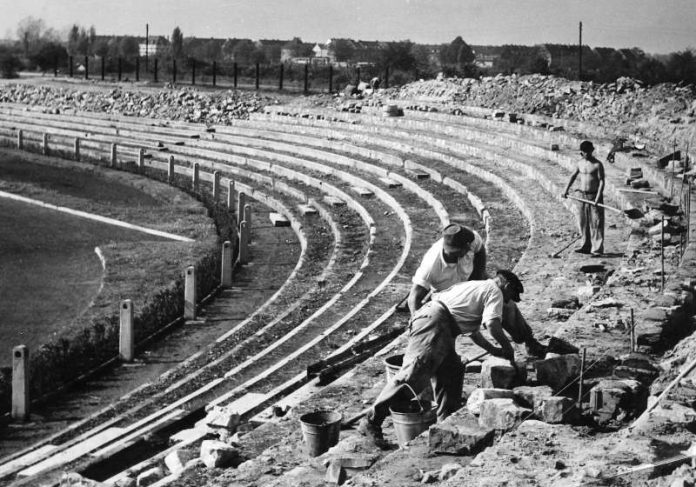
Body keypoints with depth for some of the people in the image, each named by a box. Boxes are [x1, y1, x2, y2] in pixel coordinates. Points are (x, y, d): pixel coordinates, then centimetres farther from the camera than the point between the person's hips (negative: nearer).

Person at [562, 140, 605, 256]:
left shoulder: (597, 165, -10)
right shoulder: (581, 163, 8)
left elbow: (601, 181, -13)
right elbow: (573, 176, 20)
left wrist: (598, 197, -21)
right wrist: (566, 190, 13)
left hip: (594, 196, -6)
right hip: (582, 195, 6)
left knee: (596, 223, -7)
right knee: (583, 222, 10)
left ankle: (597, 249, -7)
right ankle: (586, 246, 21)